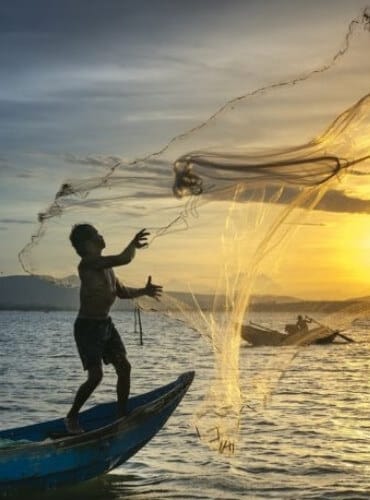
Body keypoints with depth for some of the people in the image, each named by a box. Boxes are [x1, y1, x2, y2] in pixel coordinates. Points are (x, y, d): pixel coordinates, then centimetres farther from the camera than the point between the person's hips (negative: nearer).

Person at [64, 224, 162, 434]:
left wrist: (143, 291, 9)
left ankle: (122, 414, 15)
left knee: (124, 367, 4)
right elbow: (124, 259, -29)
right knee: (96, 375, -11)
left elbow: (121, 291, 21)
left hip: (106, 324, 9)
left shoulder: (106, 265, 11)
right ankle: (71, 417, 7)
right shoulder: (88, 263, -19)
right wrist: (134, 244, -12)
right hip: (88, 326, -9)